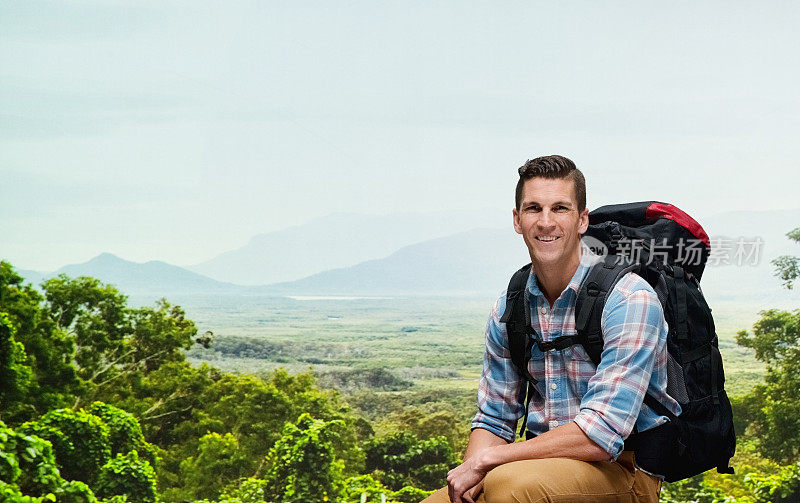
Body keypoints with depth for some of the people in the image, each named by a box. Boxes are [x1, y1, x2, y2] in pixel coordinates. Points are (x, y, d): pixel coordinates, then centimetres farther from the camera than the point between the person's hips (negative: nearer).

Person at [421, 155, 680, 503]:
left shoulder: (630, 300, -16)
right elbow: (493, 419, 11)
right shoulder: (508, 308, 4)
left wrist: (485, 460, -21)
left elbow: (602, 434, -24)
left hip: (623, 470, -5)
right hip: (546, 460, 5)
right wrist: (469, 472, -12)